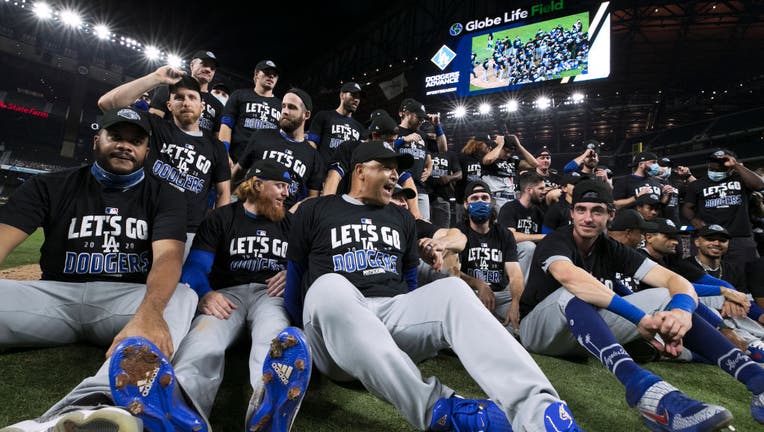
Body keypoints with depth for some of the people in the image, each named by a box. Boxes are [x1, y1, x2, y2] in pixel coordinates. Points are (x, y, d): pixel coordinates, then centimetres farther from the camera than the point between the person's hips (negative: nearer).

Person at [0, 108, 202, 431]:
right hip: (55, 296, 2)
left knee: (181, 297, -32)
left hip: (130, 298, -1)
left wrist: (149, 312, -36)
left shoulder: (164, 197, 6)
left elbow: (168, 255, -13)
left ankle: (91, 404, -55)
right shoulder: (51, 187, 12)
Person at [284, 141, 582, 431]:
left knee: (452, 289, -25)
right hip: (334, 319, -2)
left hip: (395, 311, 3)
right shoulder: (314, 212, 11)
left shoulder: (401, 218, 22)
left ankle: (540, 408, -42)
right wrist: (311, 333, 2)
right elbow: (294, 283, 12)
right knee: (330, 286, -37)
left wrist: (421, 326, 9)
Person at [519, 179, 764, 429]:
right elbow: (569, 277, -39)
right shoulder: (555, 242, -15)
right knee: (575, 294, -37)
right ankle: (642, 385, -55)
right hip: (538, 331, -5)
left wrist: (682, 310, -33)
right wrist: (639, 317, -44)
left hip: (591, 337, 5)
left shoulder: (612, 249, 1)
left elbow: (675, 280, -10)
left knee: (664, 298, -11)